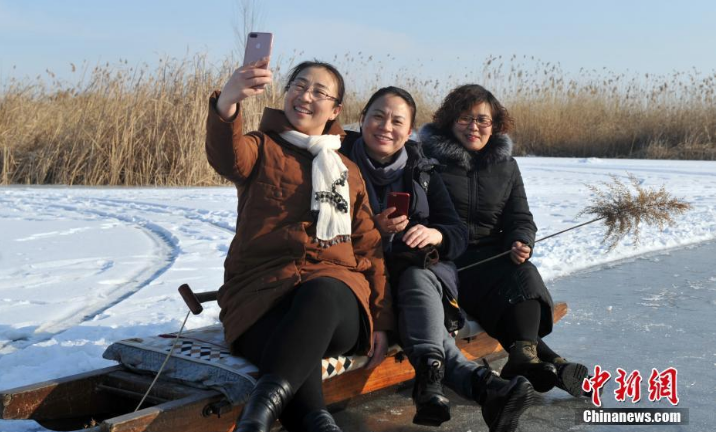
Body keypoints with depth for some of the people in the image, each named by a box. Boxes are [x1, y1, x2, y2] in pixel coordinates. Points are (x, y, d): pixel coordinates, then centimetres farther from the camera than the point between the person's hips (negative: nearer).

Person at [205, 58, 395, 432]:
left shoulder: (349, 171, 24)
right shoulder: (262, 148, 14)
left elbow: (369, 247, 20)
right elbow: (226, 157, -13)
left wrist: (380, 321, 9)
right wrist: (226, 104, -37)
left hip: (334, 290, 1)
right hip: (262, 292, -1)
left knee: (320, 293, -39)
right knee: (294, 345, -38)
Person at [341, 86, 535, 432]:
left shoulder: (422, 171, 12)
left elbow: (459, 234, 6)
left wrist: (435, 234, -19)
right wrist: (374, 229, -22)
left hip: (422, 270, 2)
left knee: (415, 278, -35)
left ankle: (429, 377, -56)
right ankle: (479, 382, -54)